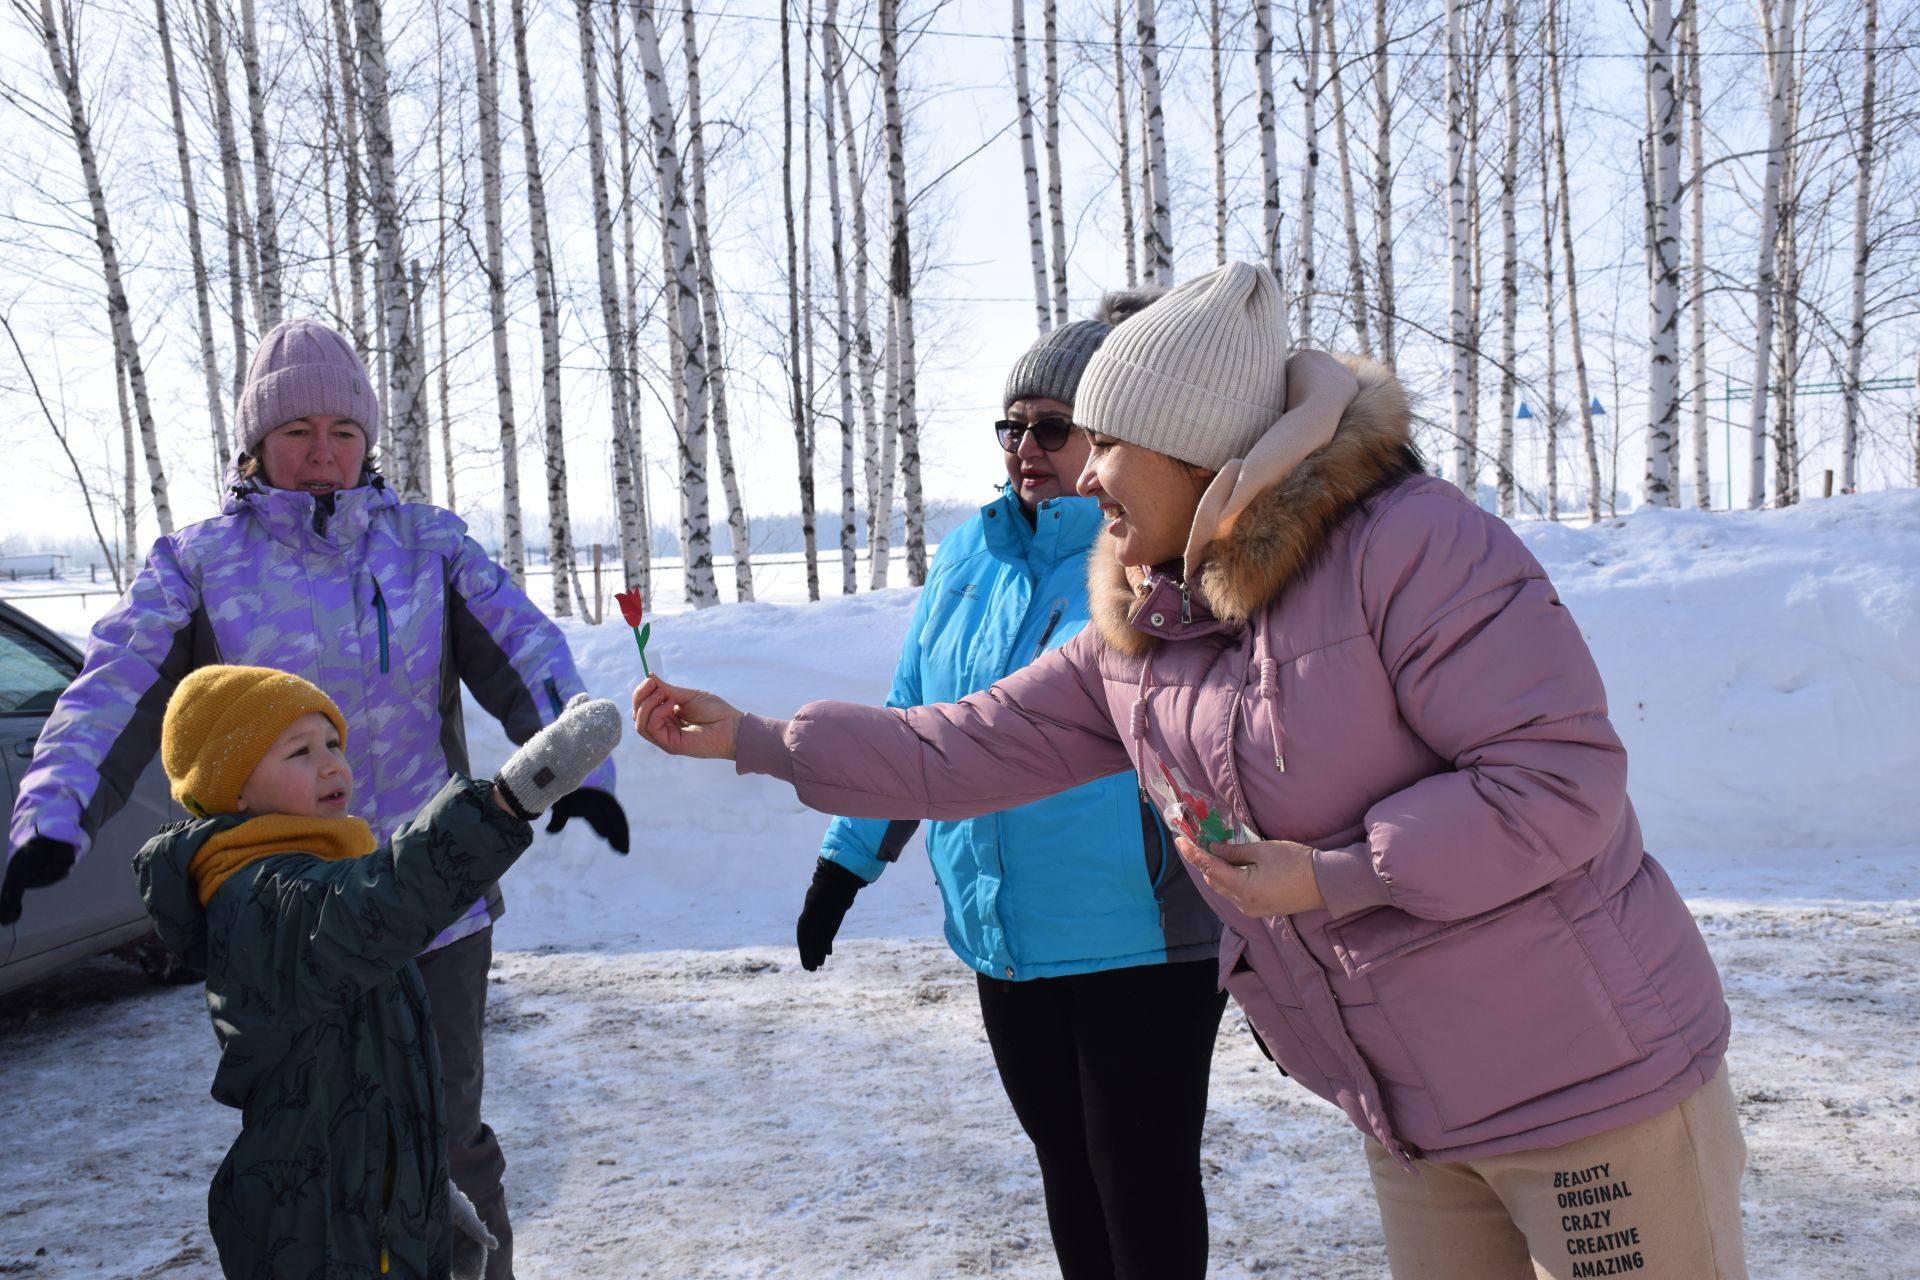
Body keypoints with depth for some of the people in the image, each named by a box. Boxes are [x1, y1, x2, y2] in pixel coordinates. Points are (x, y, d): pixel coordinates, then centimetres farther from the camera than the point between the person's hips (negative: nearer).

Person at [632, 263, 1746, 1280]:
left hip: (1590, 1076, -7)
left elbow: (1559, 776, -22)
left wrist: (1335, 876, -24)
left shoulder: (1405, 542, -19)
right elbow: (969, 750, 7)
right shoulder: (1135, 641, 4)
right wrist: (756, 739, 5)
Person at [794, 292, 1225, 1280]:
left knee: (1143, 1183, 5)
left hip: (1139, 936, -6)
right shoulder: (969, 556, 9)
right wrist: (845, 862, 15)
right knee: (1065, 1162, 19)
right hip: (1001, 937, 6)